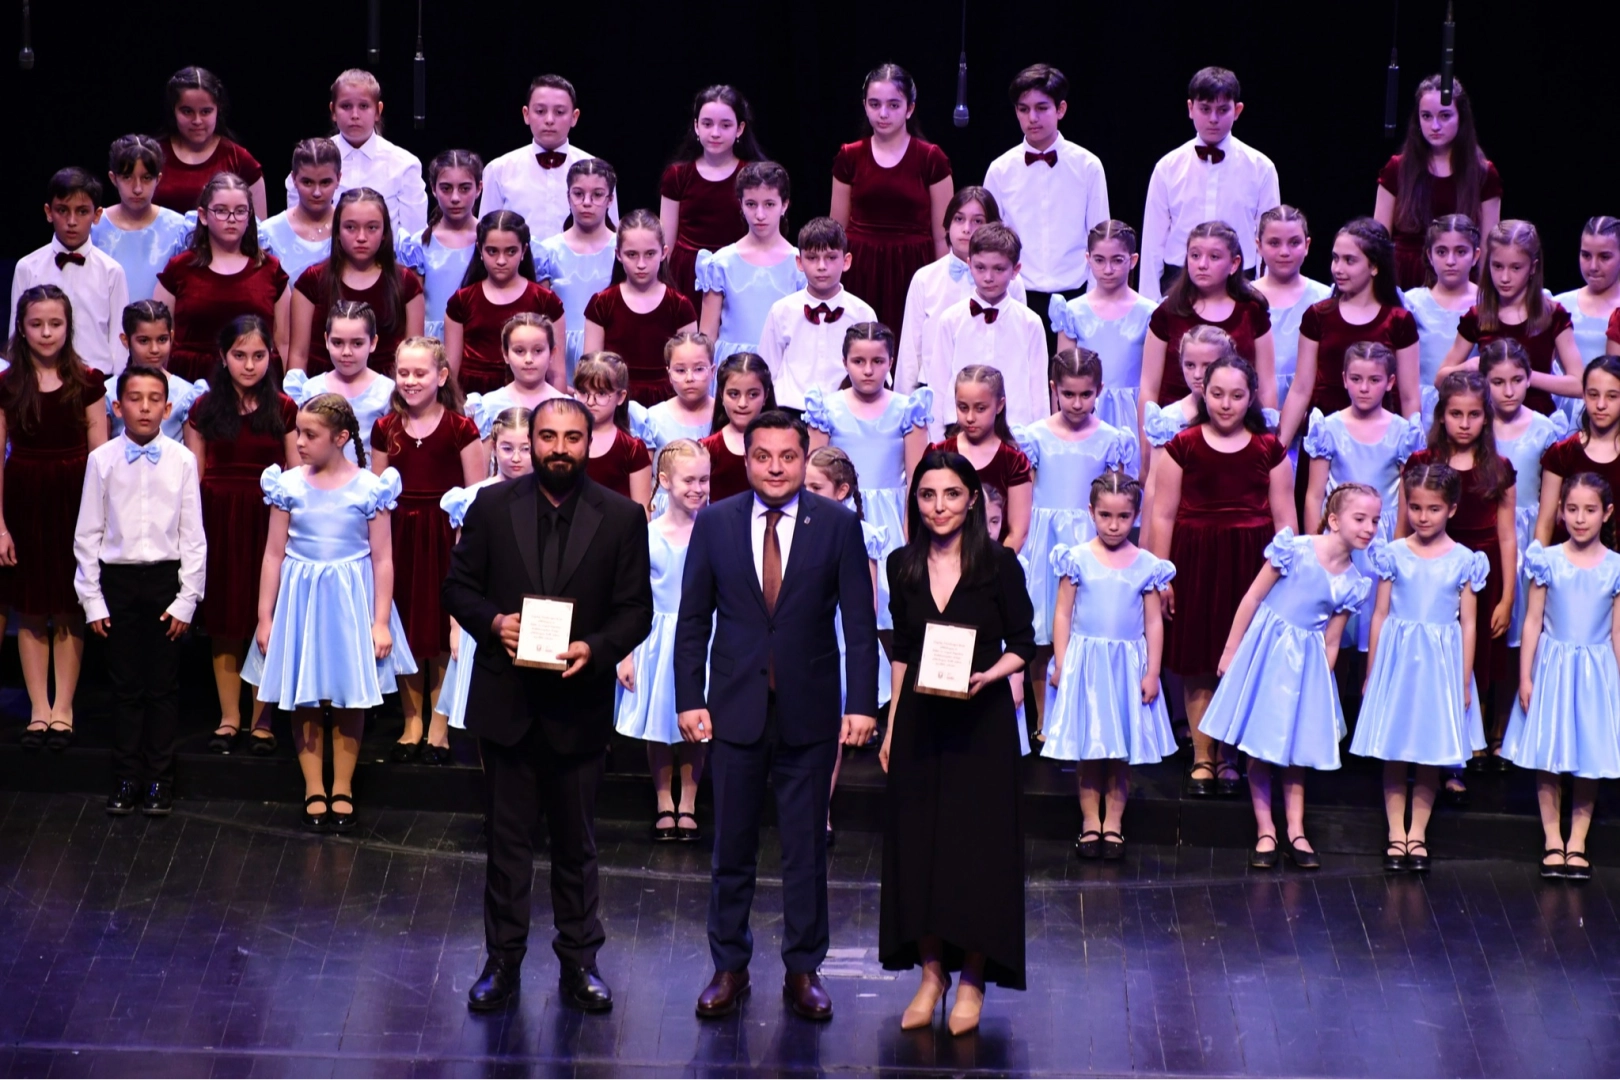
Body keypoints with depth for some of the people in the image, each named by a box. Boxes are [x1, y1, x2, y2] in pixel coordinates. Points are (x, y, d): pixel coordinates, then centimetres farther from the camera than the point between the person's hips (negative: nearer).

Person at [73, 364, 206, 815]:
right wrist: (92, 600, -1)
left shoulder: (182, 460, -3)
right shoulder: (102, 460, -2)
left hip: (166, 578, -1)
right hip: (117, 578, 1)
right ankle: (126, 779, 16)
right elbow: (87, 535, 2)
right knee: (125, 684, 7)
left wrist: (187, 598, -3)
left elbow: (193, 536, 0)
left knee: (163, 685, 5)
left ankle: (159, 781, 15)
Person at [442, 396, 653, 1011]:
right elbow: (459, 587, 5)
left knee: (576, 842, 9)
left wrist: (596, 648, -17)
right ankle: (503, 961, 15)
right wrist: (492, 622, -14)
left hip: (579, 702, 0)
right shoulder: (492, 508, 2)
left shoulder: (621, 518, -1)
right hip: (506, 701, 0)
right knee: (507, 839, 7)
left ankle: (579, 962, 19)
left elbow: (636, 609, 0)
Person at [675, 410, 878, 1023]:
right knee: (731, 850, 8)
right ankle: (728, 968, 19)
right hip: (735, 711, 1)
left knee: (807, 851, 7)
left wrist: (861, 705, -8)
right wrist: (689, 700, -3)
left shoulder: (838, 525, -1)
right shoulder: (715, 524, 2)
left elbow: (859, 622, -2)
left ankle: (803, 972, 17)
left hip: (809, 714, -1)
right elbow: (693, 620, 4)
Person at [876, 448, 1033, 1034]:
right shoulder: (903, 567, 5)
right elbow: (902, 654, 12)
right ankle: (931, 974, 15)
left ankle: (972, 981, 9)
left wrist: (989, 675, -21)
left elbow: (1022, 645, -2)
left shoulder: (999, 564, -6)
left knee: (977, 846, -1)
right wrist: (890, 727, 9)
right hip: (919, 722, 3)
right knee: (917, 844, 4)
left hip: (981, 721, -3)